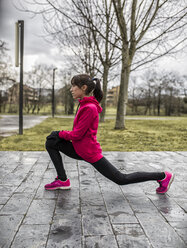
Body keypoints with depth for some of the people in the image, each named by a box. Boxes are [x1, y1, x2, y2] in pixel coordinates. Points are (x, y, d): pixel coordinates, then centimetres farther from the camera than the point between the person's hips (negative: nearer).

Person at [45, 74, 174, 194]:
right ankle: (63, 180, 6)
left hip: (90, 153, -9)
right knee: (51, 143, 4)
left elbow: (77, 135, -21)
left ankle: (163, 176, 15)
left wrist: (60, 133, -5)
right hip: (80, 150, 9)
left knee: (122, 179, 3)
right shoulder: (85, 105, 7)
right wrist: (62, 134, 4)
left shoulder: (89, 108, -22)